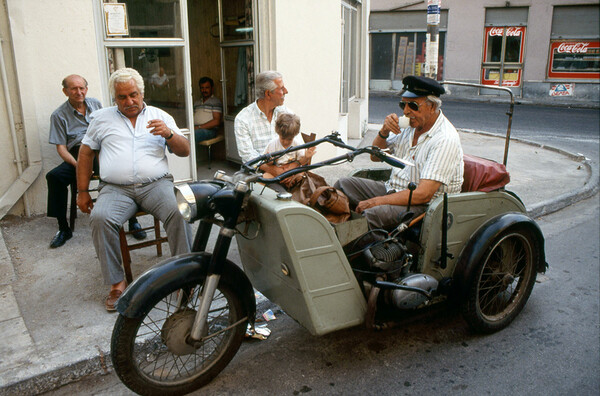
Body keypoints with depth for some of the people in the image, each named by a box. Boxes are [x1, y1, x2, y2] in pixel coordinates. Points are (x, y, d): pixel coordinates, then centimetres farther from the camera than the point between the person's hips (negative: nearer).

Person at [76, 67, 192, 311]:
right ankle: (116, 283, -18)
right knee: (100, 218, -30)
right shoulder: (102, 119, 17)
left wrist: (168, 134, -12)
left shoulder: (160, 116, 15)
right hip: (115, 188, 1)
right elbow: (85, 153, 19)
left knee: (178, 211, -31)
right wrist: (82, 192, 13)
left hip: (156, 184, 0)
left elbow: (184, 151, 9)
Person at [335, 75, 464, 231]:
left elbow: (423, 194, -26)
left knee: (373, 214, -34)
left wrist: (376, 201, -25)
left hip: (424, 206, -8)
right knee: (343, 184, -1)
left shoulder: (446, 139, -19)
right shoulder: (413, 124, 6)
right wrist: (384, 132, -6)